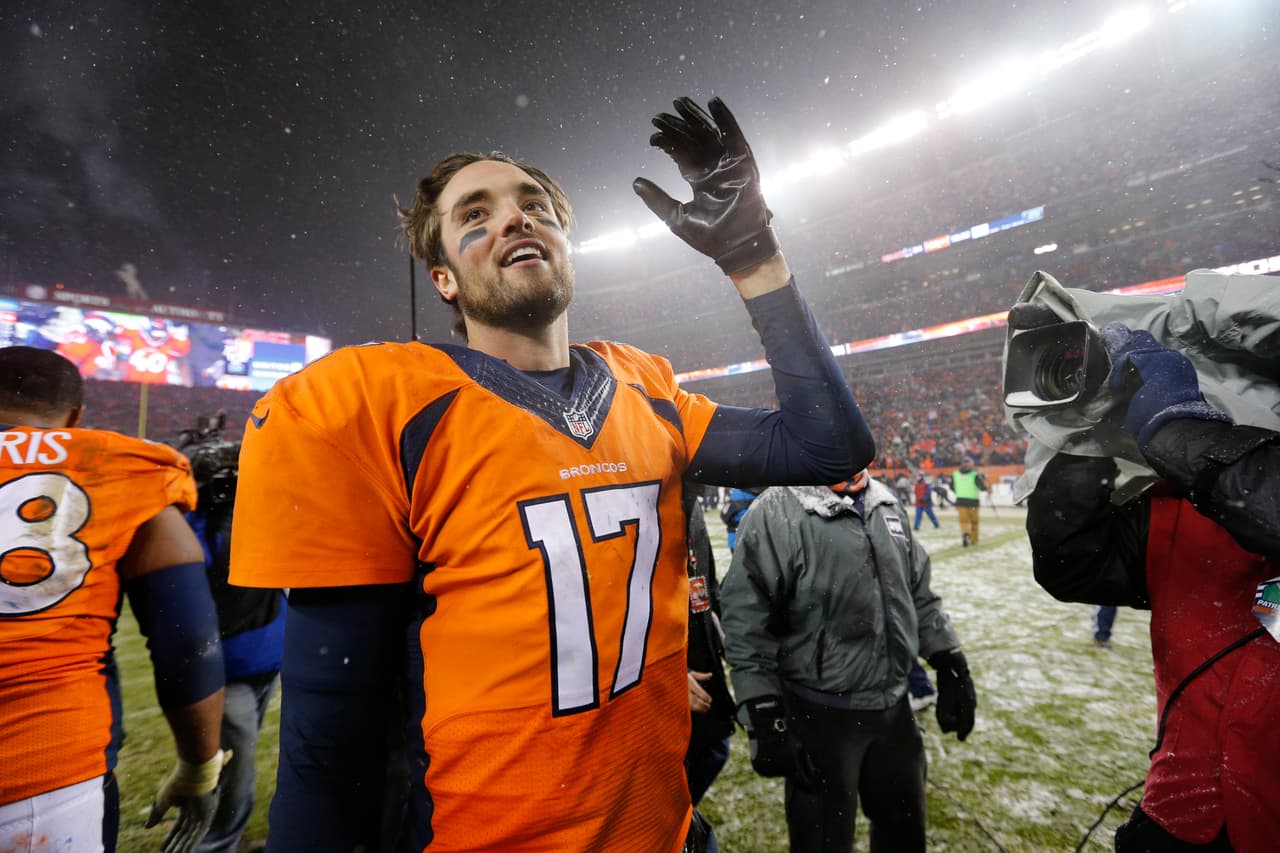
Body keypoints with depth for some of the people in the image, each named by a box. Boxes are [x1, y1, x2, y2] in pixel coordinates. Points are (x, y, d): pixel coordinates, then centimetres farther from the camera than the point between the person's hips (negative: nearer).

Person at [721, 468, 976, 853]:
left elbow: (919, 594, 13)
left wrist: (950, 667, 9)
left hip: (893, 706, 7)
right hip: (821, 716, -6)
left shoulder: (888, 505, 3)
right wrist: (766, 721, -19)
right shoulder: (776, 514, -20)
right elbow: (747, 623, -20)